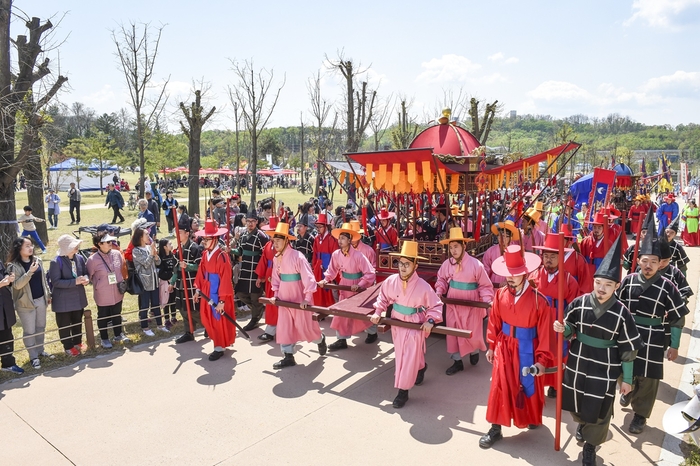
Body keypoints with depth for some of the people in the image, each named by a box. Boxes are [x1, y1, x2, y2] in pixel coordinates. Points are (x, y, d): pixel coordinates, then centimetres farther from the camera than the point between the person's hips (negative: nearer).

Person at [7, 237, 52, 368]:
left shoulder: (37, 260, 3)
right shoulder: (14, 266, -13)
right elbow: (17, 285, -22)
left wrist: (48, 294, 14)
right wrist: (30, 272, -32)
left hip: (41, 299, 5)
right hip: (26, 303, -5)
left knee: (40, 327, 16)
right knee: (29, 331, 3)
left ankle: (40, 350, 32)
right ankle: (33, 356, 15)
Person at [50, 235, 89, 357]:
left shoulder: (80, 258, -4)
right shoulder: (56, 262, -20)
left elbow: (85, 272, 8)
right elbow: (55, 281, -22)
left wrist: (86, 279, -15)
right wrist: (75, 282, -29)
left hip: (78, 297, 5)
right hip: (63, 300, -5)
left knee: (78, 322, 22)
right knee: (64, 325, 11)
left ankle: (77, 342, 41)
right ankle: (68, 347, 28)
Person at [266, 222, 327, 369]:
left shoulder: (297, 256, -20)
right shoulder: (277, 258, 1)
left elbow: (309, 278, -20)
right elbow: (276, 277, 12)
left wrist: (307, 298, -22)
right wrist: (275, 294, 4)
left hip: (299, 297, -6)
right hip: (284, 297, 6)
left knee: (305, 325, 6)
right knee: (284, 327, 6)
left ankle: (320, 340, 37)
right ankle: (288, 357, 17)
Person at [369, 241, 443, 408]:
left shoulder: (423, 286, -22)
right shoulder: (391, 281, -13)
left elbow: (436, 305, -11)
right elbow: (383, 297, 6)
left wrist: (430, 321, -24)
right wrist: (378, 312, -5)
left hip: (415, 325, -5)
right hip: (397, 322, 5)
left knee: (409, 357, -3)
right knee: (401, 354, 22)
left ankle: (403, 391, 11)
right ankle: (421, 367, 53)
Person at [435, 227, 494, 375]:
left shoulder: (476, 264, -17)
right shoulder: (447, 263, -6)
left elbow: (485, 285, -10)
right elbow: (442, 279, 9)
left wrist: (487, 301, -23)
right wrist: (439, 292, -7)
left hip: (471, 305, -3)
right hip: (452, 304, 4)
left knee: (473, 333, 7)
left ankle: (474, 351, 42)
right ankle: (457, 361, 26)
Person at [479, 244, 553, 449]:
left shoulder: (539, 300, -19)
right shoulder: (500, 294, -8)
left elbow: (544, 333, -14)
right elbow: (494, 323, 2)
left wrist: (542, 360, -12)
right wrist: (491, 346, 6)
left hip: (527, 350, -2)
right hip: (504, 348, 3)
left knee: (529, 386, 18)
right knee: (500, 387, 5)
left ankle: (531, 418, 47)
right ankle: (495, 429, 18)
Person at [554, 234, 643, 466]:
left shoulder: (622, 313, -15)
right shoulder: (579, 303, -10)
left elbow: (628, 349, -6)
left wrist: (627, 379, -1)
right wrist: (562, 329, -20)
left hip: (604, 369, -2)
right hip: (577, 363, 3)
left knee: (598, 411, 7)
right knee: (575, 404, 19)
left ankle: (590, 446, 33)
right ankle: (581, 423, 54)